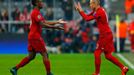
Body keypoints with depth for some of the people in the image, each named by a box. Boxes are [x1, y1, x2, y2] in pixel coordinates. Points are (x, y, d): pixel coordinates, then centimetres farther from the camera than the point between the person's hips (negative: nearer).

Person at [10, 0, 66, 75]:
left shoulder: (37, 12, 19)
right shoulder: (36, 13, -14)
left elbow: (46, 22, 21)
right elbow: (42, 24, -22)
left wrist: (57, 22, 19)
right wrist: (55, 27, -24)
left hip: (32, 37, 10)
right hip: (35, 37, -10)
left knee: (31, 56, 11)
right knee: (45, 54, -5)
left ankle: (15, 69, 10)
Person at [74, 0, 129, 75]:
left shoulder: (99, 12, -18)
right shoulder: (98, 10, 12)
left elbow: (87, 18, -19)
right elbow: (88, 16, 16)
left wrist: (81, 10, -8)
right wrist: (80, 10, 6)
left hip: (105, 36, -10)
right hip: (107, 35, 10)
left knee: (97, 53, -2)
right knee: (108, 55, 12)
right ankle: (123, 68, 13)